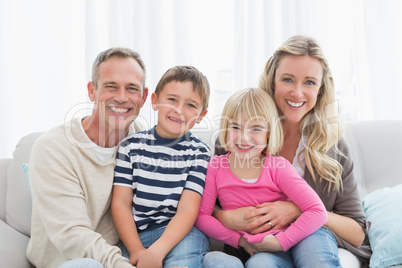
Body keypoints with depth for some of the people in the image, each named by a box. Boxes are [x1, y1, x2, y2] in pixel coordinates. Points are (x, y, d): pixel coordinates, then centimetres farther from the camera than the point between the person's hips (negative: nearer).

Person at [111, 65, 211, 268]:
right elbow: (120, 203, 1)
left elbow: (187, 210, -9)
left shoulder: (199, 152, -1)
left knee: (184, 252, -34)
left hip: (180, 235, -3)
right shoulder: (131, 145, 4)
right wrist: (136, 250, -11)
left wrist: (156, 252, -22)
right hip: (137, 235, 3)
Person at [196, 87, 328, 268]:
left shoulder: (278, 167, -7)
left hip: (276, 253, -2)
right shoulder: (216, 166, -2)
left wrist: (280, 241, -18)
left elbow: (317, 212, -12)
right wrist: (239, 240, -11)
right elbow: (201, 215, -3)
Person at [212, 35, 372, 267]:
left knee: (316, 238, -33)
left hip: (316, 247, 1)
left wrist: (299, 210, -18)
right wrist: (226, 218, -23)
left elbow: (357, 233, -2)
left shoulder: (333, 147, -3)